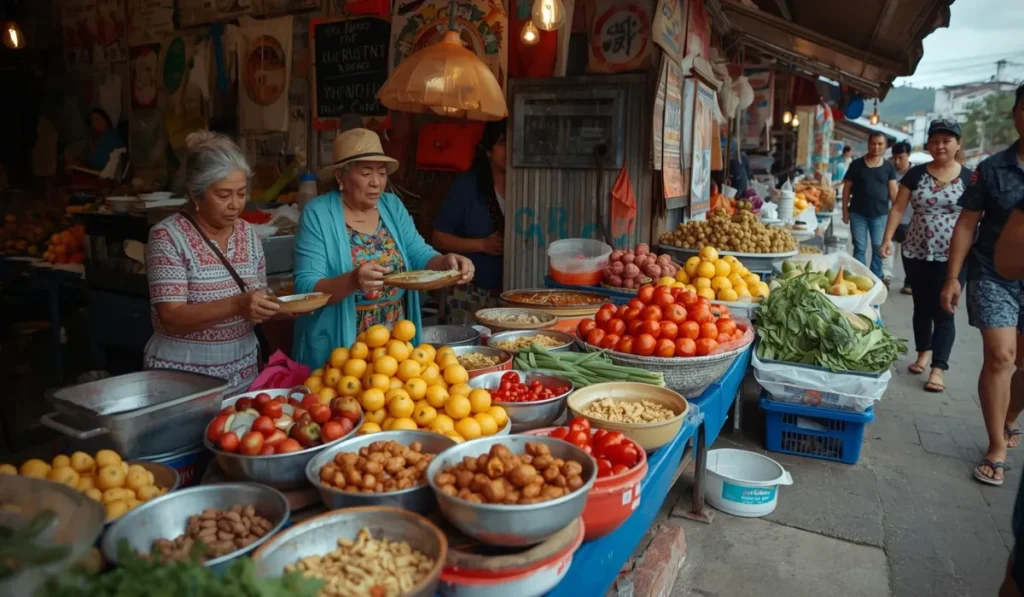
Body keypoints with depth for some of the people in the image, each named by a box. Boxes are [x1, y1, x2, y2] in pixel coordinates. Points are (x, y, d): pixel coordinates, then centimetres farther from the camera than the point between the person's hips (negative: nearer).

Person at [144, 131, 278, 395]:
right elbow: (172, 319, -19)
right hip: (184, 380, -4)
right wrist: (235, 305, -33)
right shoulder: (168, 236, -12)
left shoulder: (248, 234, 4)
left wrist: (284, 307, -11)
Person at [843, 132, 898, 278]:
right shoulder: (856, 164, 1)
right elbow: (847, 188, 3)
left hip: (880, 214, 1)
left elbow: (893, 190, 2)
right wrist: (845, 210, 0)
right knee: (859, 248, 5)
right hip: (858, 213, -1)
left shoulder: (889, 166, 4)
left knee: (879, 248, 6)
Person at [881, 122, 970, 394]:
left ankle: (938, 368, 3)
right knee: (921, 306, 14)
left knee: (943, 311, -1)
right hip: (916, 253, 2)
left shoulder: (969, 178, -1)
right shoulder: (915, 174, 2)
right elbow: (898, 208, 2)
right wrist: (887, 238, -8)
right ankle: (923, 352, 32)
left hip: (951, 256, -2)